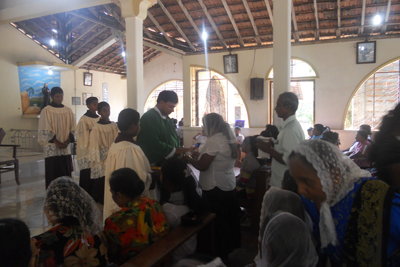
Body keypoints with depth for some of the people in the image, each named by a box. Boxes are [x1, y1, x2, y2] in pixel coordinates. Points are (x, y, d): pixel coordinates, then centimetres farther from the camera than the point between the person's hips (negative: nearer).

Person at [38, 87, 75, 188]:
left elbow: (73, 129, 8)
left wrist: (67, 142, -6)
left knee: (66, 175, 6)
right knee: (53, 176, -1)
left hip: (66, 149, 4)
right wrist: (57, 142, -13)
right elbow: (45, 131, -7)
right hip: (52, 149, -4)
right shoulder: (46, 111, -3)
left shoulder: (68, 111, 9)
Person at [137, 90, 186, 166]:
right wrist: (176, 150, -21)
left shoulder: (166, 118, 12)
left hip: (169, 163, 8)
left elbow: (174, 138, 16)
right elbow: (154, 145, -25)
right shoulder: (149, 118, -17)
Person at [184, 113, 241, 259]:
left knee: (217, 224, 5)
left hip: (215, 189, -9)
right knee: (230, 220, 19)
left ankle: (219, 255, 18)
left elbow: (202, 166, -20)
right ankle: (233, 249, 34)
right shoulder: (229, 138, 9)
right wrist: (200, 154, 14)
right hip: (230, 186, 9)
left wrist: (189, 159, -3)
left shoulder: (213, 140, -18)